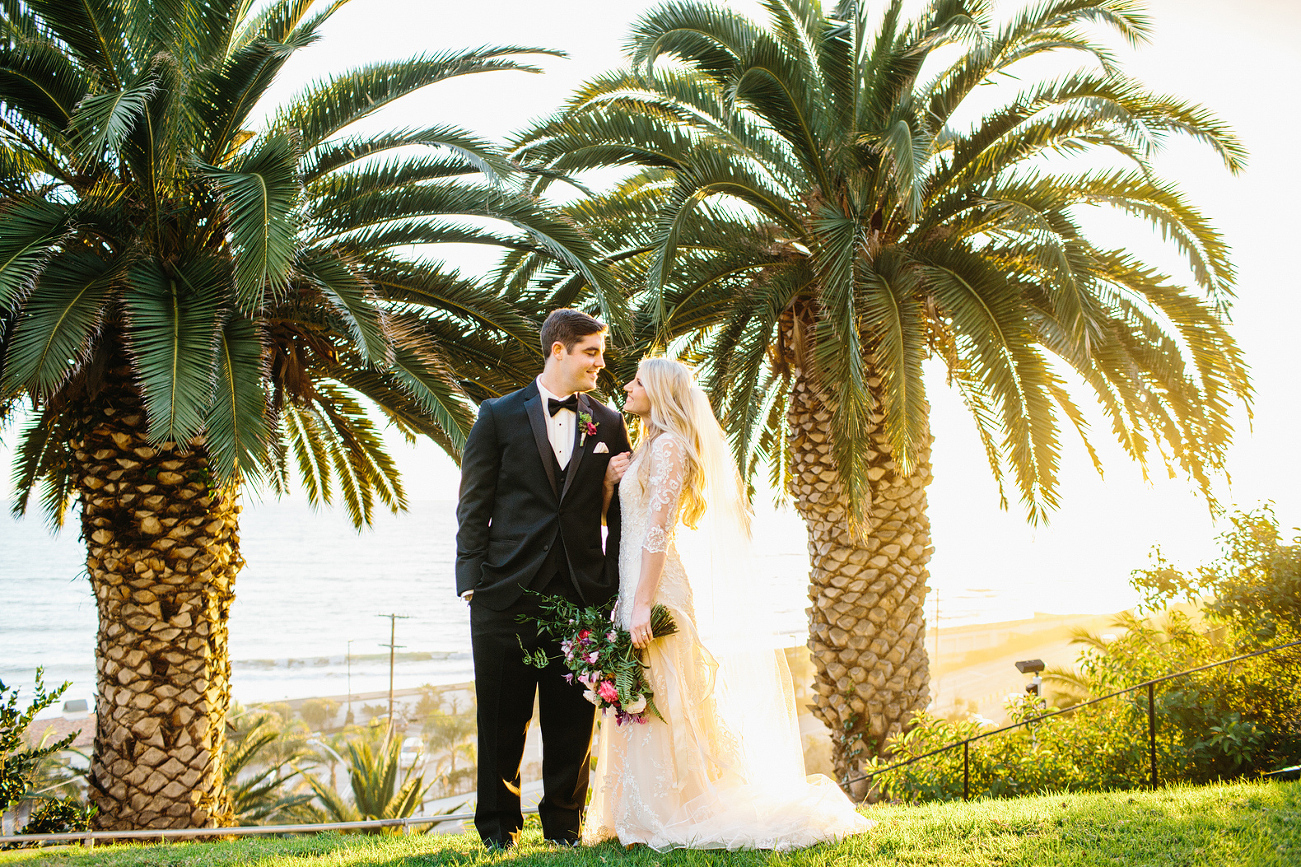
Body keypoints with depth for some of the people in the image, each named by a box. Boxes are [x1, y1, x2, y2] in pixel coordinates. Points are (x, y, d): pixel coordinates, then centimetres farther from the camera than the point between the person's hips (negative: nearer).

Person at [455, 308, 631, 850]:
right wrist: (471, 581, -5)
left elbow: (619, 512, 11)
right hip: (507, 591, -2)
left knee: (573, 718, 6)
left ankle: (564, 822, 20)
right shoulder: (500, 416, 5)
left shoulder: (608, 424, 11)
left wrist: (616, 588, 3)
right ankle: (499, 824, 19)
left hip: (583, 594, 2)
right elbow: (474, 507, 3)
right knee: (503, 718, 5)